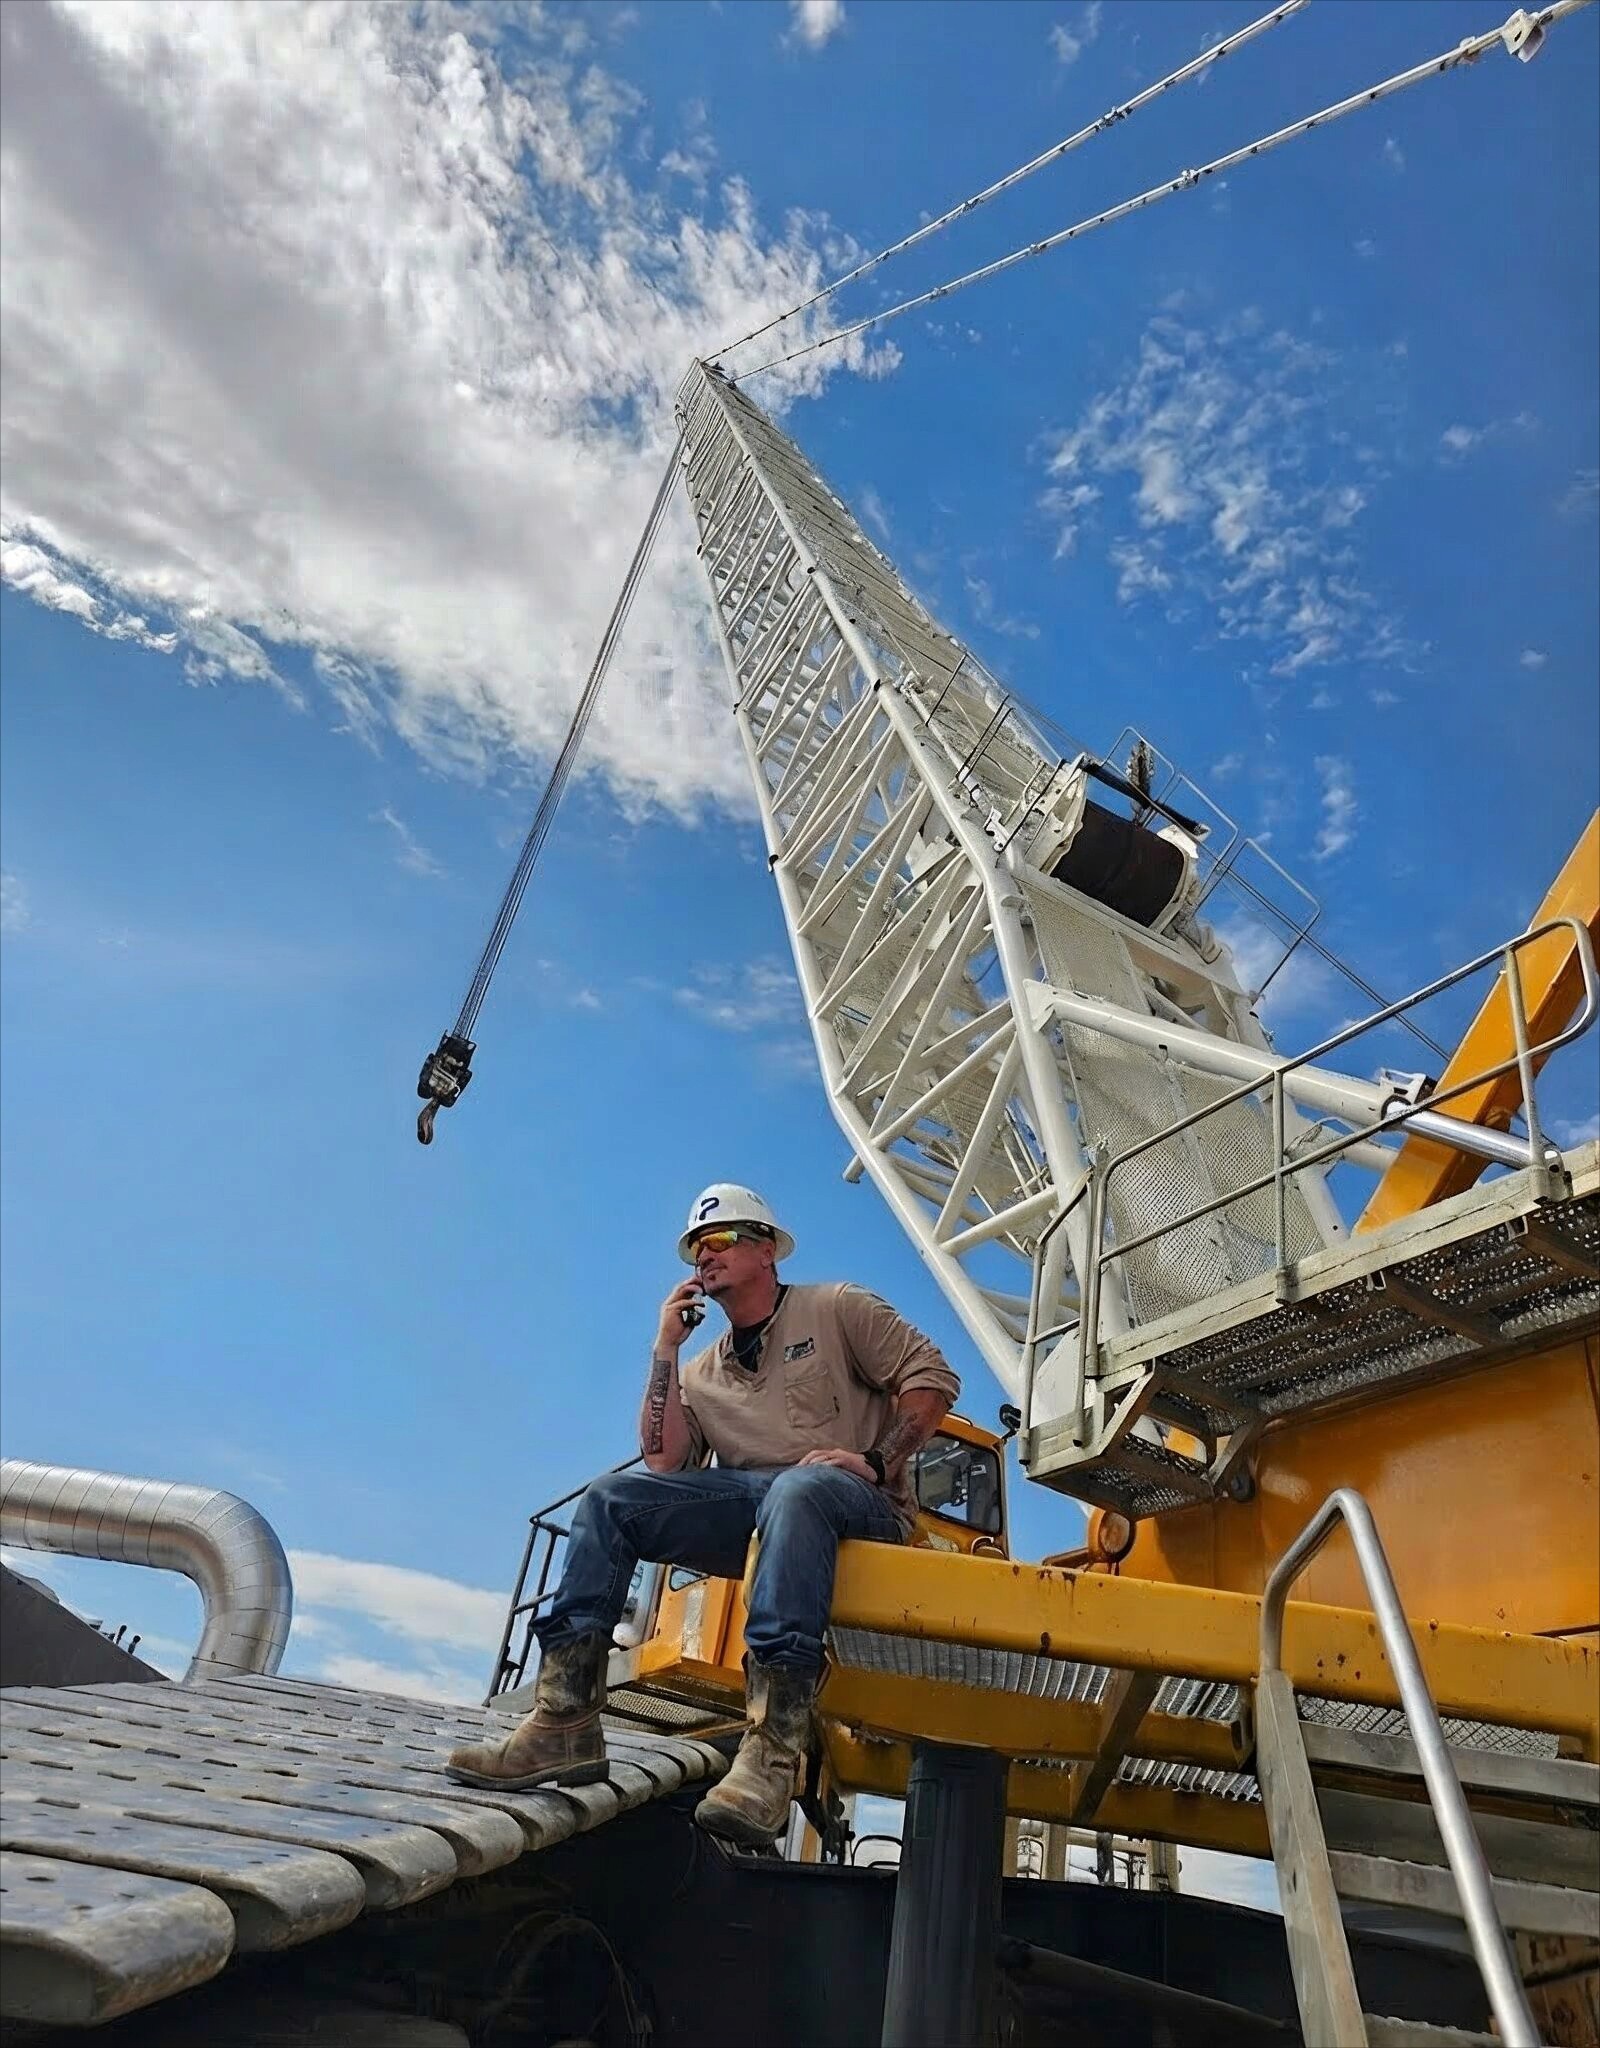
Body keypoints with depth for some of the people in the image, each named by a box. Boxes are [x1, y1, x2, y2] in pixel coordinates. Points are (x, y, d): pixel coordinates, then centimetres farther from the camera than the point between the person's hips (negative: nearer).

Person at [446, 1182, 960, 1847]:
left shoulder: (835, 1308, 9)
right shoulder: (702, 1374, 22)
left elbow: (931, 1375, 0)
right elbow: (665, 1462, 6)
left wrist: (877, 1462, -12)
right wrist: (666, 1350, 6)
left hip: (859, 1505, -5)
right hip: (748, 1504, 5)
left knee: (797, 1488, -40)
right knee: (611, 1498, -12)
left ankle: (771, 1751, -46)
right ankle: (564, 1723, -18)